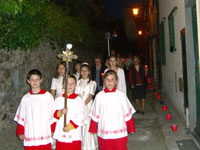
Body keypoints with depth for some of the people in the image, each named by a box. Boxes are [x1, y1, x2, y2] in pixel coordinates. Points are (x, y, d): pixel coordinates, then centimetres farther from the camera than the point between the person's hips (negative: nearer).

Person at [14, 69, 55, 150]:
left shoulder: (47, 96, -1)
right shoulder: (25, 98, 5)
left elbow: (53, 115, 2)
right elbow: (21, 117, 9)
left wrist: (53, 131, 0)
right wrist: (20, 133, 4)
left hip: (45, 137, -1)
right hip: (29, 137, 2)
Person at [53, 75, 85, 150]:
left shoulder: (78, 100, -3)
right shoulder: (58, 100, 7)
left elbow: (80, 118, -7)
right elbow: (54, 115, 5)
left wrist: (69, 126, -14)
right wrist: (60, 112, -14)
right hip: (60, 135, 3)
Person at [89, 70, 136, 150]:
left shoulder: (121, 95, -3)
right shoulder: (99, 96, 0)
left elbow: (127, 114, 4)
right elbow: (95, 114, 7)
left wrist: (131, 128, 9)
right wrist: (93, 129, 11)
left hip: (119, 132, -1)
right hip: (104, 133, 1)